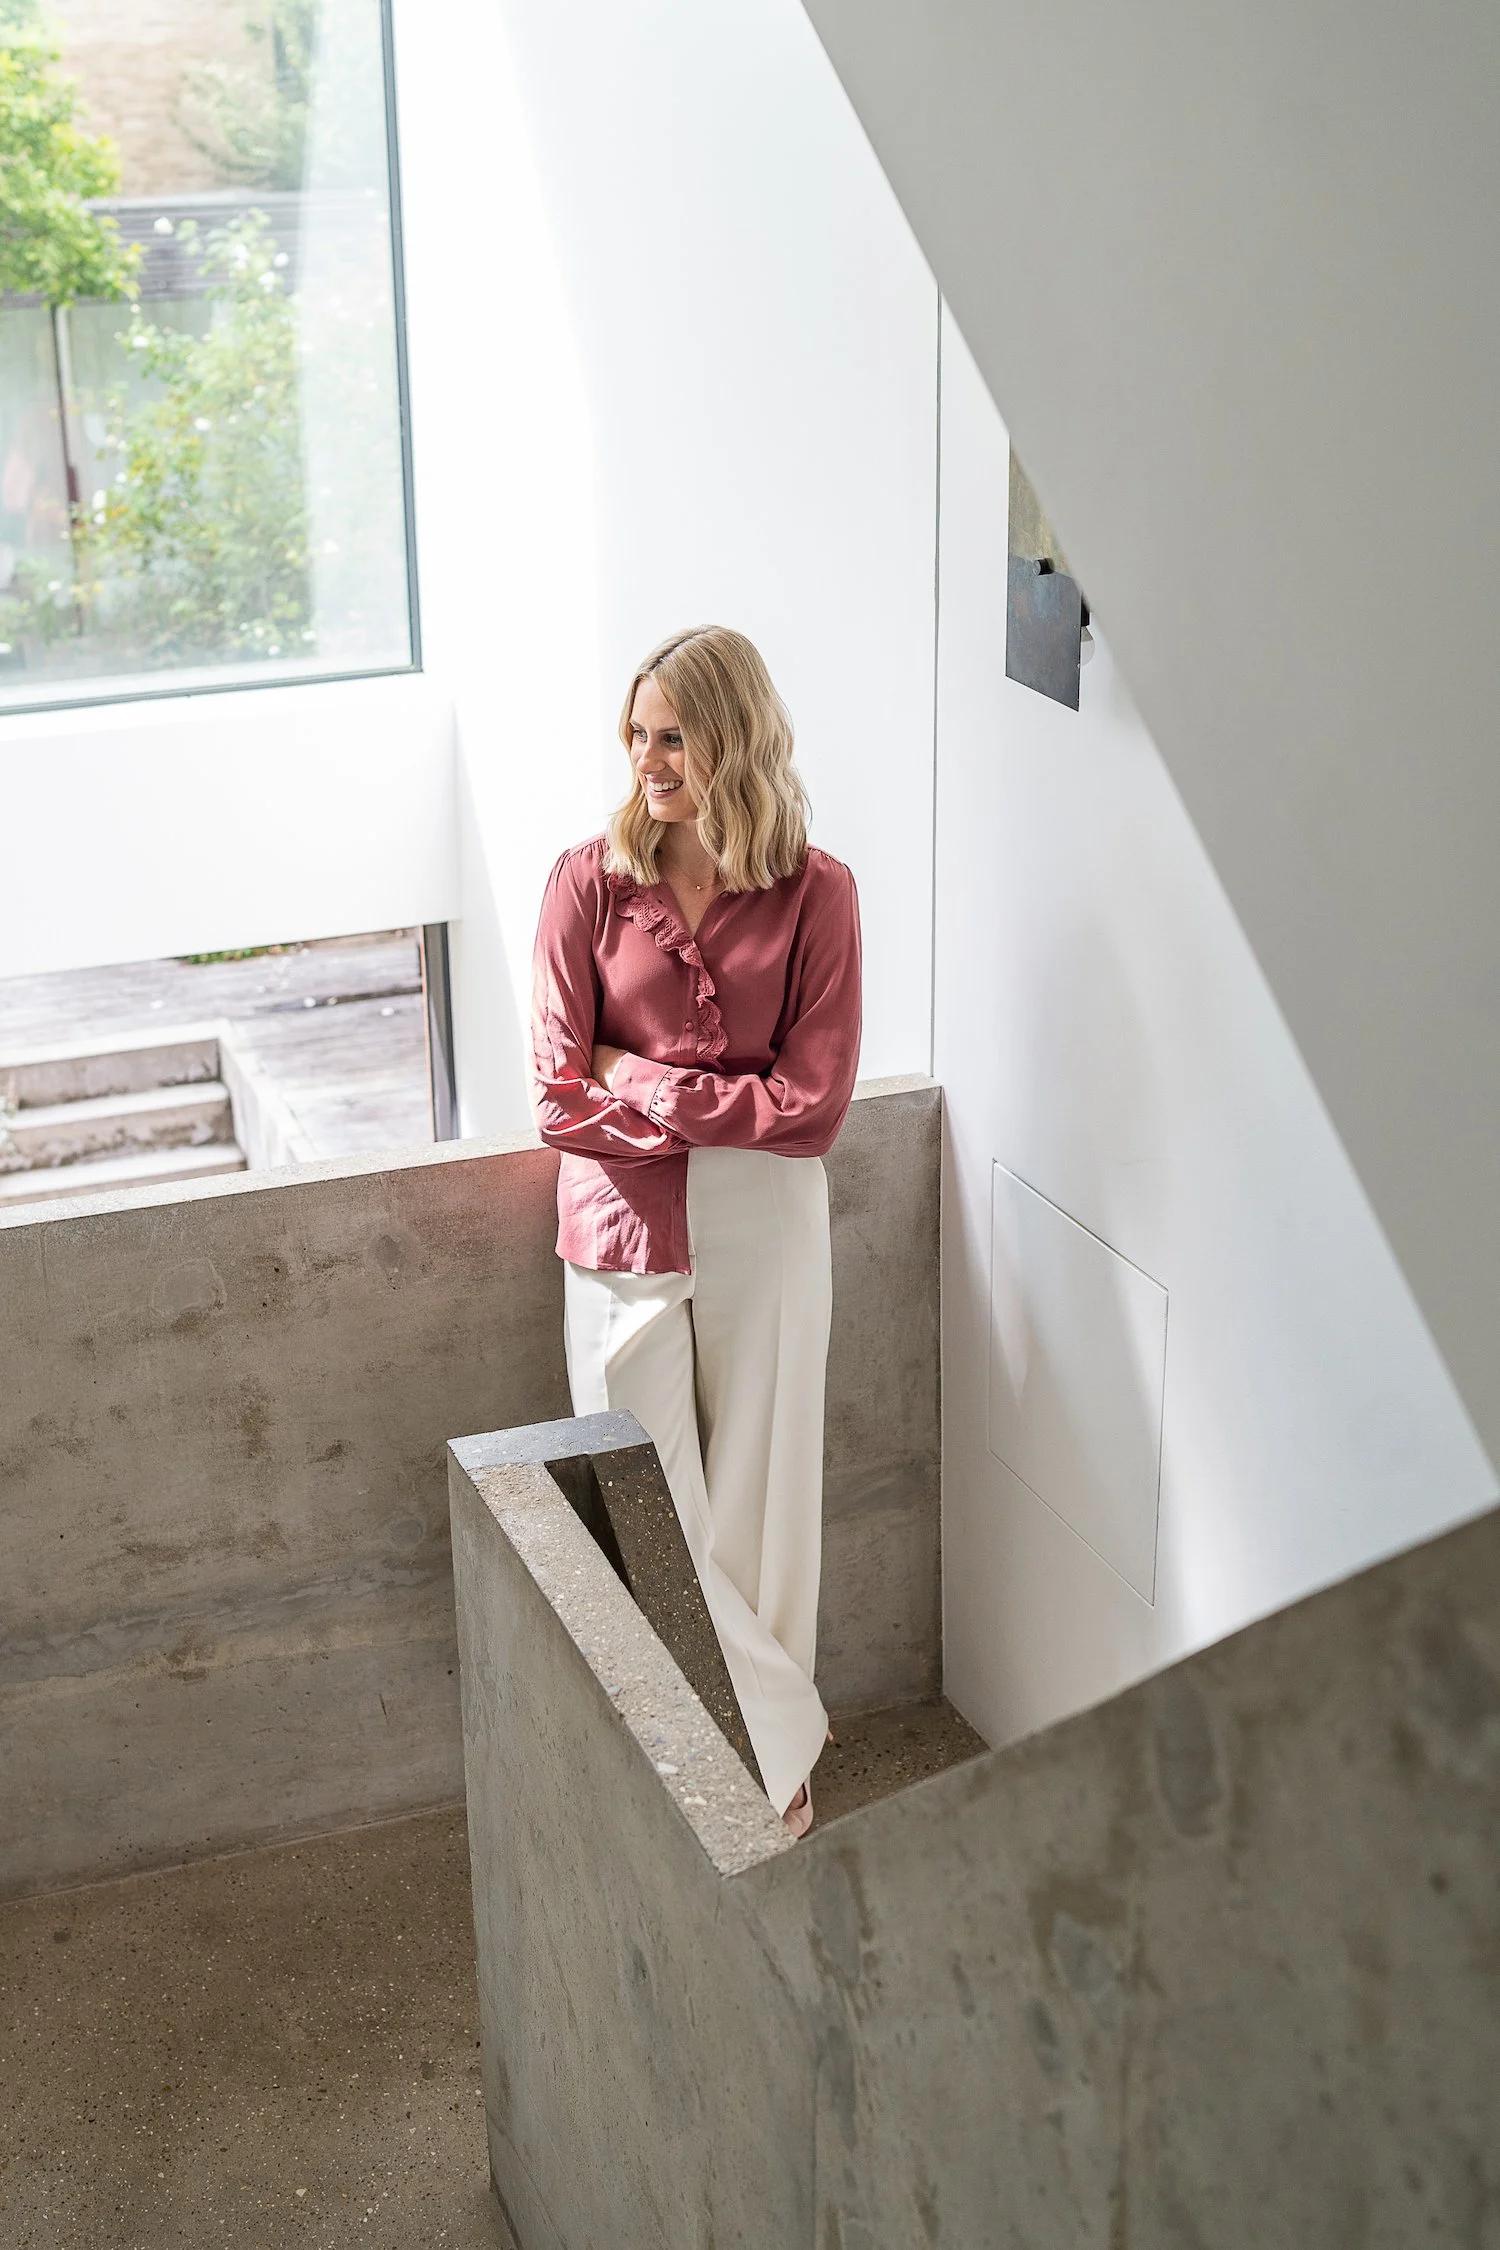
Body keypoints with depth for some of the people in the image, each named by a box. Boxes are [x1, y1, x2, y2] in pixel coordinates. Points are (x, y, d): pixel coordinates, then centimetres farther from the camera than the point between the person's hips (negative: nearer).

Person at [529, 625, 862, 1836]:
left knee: (756, 1504, 11)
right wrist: (723, 1110, -14)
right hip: (624, 1232, 1)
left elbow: (812, 1108, -11)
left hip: (763, 1232, -1)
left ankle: (771, 1762, 31)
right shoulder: (590, 881, -4)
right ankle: (783, 1730, 26)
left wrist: (640, 1082, -12)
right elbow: (560, 1097, -7)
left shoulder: (815, 893, -6)